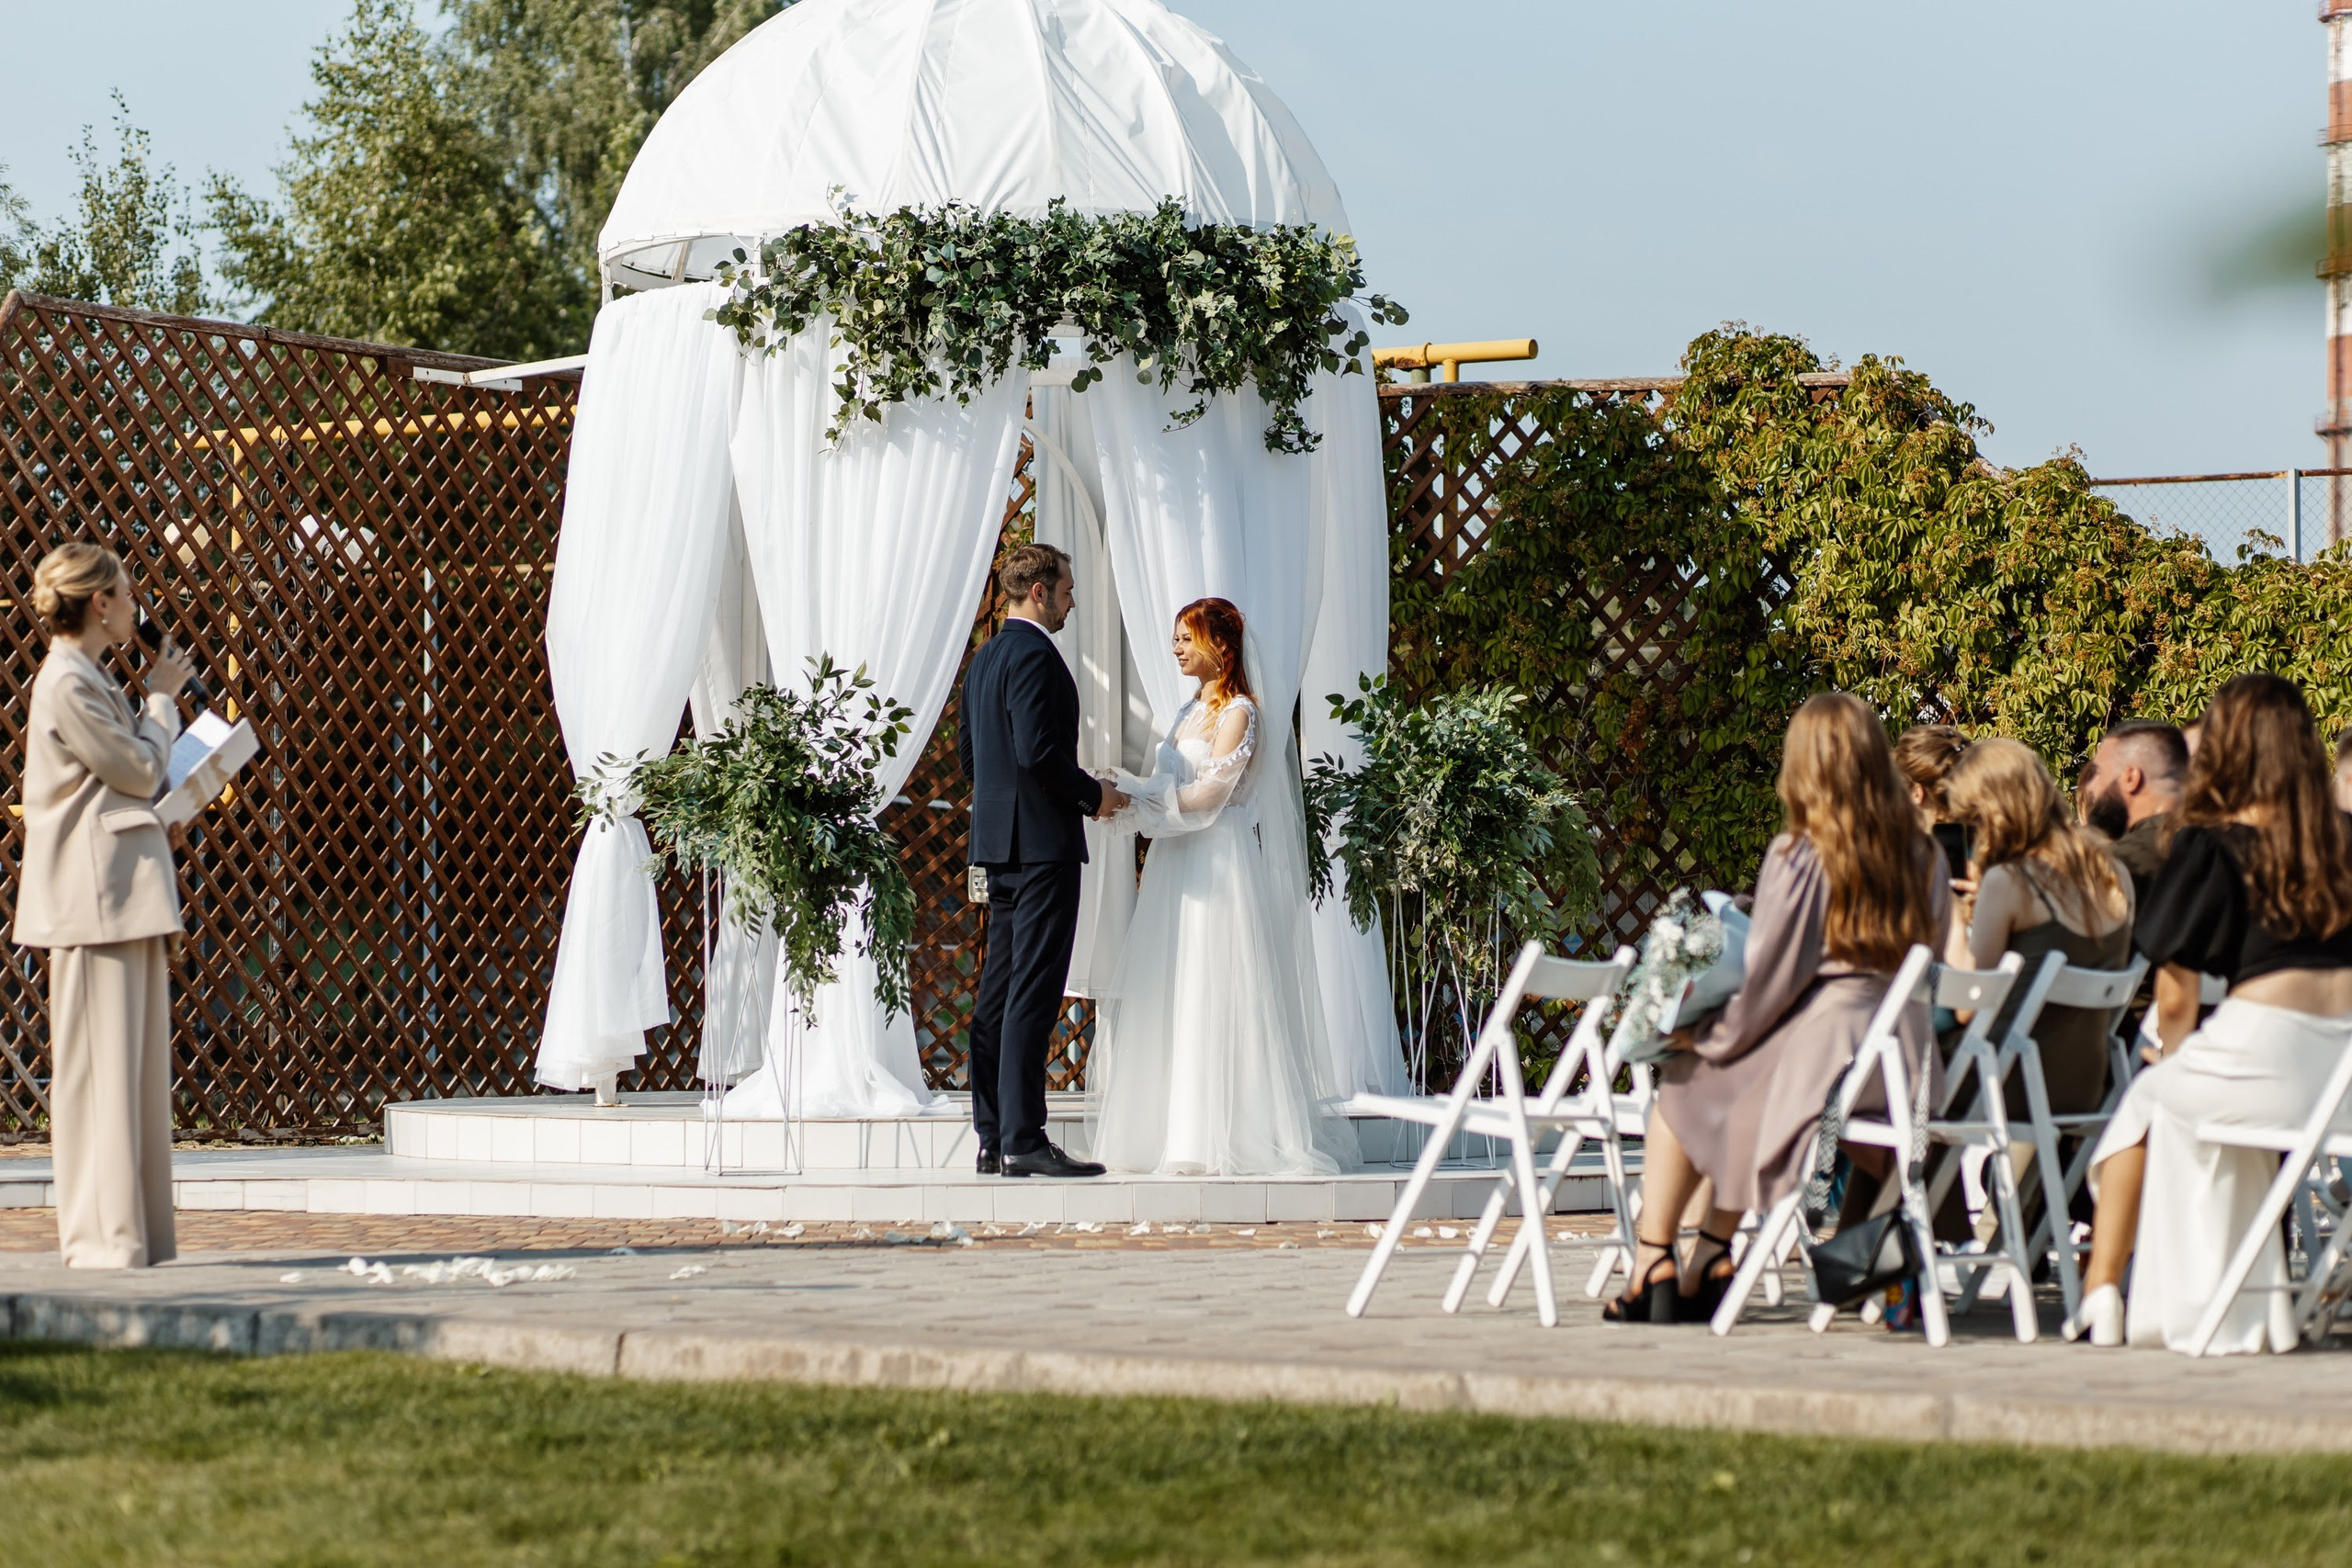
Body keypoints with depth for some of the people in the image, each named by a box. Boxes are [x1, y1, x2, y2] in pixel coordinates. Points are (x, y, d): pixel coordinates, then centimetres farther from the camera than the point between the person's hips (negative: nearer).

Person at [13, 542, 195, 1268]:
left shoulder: (87, 679, 19)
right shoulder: (67, 684, -13)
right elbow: (141, 773, -11)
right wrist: (163, 698, 2)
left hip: (130, 894, 10)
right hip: (94, 899, -10)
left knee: (136, 1065, 9)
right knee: (99, 1065, -7)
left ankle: (135, 1232, 12)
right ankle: (103, 1235, -5)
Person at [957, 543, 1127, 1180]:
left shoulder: (985, 657, 16)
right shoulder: (1033, 654, -13)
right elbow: (1037, 749, -22)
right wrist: (1092, 794, -8)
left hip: (999, 838, 10)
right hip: (1042, 840, -10)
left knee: (999, 990, 9)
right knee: (1034, 991, -10)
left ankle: (993, 1138, 10)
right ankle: (1023, 1139, -12)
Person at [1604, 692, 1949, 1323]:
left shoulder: (1799, 858, -12)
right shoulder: (1923, 858, 4)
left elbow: (1768, 982, -9)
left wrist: (1703, 1036, 9)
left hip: (1823, 1058, -6)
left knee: (1682, 1088, 22)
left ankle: (1652, 1264, 22)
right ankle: (1712, 1259, 35)